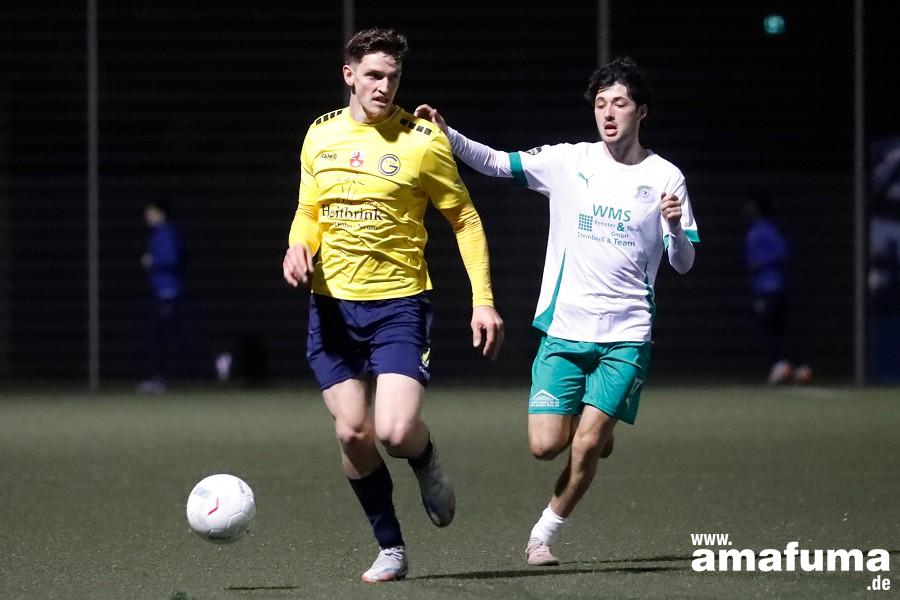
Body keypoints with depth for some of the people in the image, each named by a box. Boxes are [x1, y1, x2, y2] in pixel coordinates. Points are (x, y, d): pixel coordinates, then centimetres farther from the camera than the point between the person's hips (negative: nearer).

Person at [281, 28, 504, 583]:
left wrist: (484, 301, -8)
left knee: (396, 431, -18)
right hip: (332, 305, 4)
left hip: (399, 304, -4)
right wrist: (299, 245, -4)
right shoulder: (321, 136, 6)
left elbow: (466, 220, -1)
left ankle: (427, 461, 20)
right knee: (353, 432, -4)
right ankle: (391, 549, 13)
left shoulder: (421, 141, -7)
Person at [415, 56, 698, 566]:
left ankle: (546, 533, 11)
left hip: (626, 336, -2)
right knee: (546, 444, -7)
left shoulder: (664, 177, 1)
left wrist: (675, 226, -19)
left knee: (585, 445, -12)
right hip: (564, 328, 2)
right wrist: (448, 135, -14)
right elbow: (498, 163, 1)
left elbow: (683, 264, 2)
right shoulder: (569, 161, 4)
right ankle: (600, 429, 27)